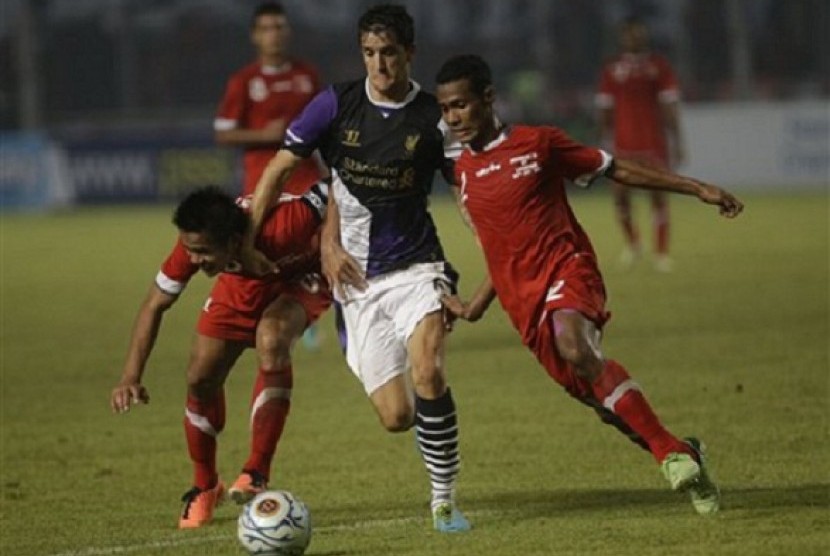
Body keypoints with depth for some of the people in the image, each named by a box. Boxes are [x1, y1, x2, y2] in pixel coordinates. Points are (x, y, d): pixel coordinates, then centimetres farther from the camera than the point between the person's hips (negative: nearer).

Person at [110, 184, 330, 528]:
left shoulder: (282, 227, -44)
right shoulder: (192, 245, -30)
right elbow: (155, 305, -17)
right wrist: (130, 377, -24)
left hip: (301, 276, -4)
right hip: (242, 284, 4)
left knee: (271, 338, -34)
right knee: (201, 378, -4)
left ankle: (257, 474, -24)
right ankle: (204, 487, 23)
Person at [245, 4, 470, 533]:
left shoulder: (433, 117, -4)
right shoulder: (338, 103, -2)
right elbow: (279, 170, 6)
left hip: (416, 266, -2)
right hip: (358, 280, 2)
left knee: (428, 373, -30)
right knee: (397, 417, -5)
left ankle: (445, 500, -13)